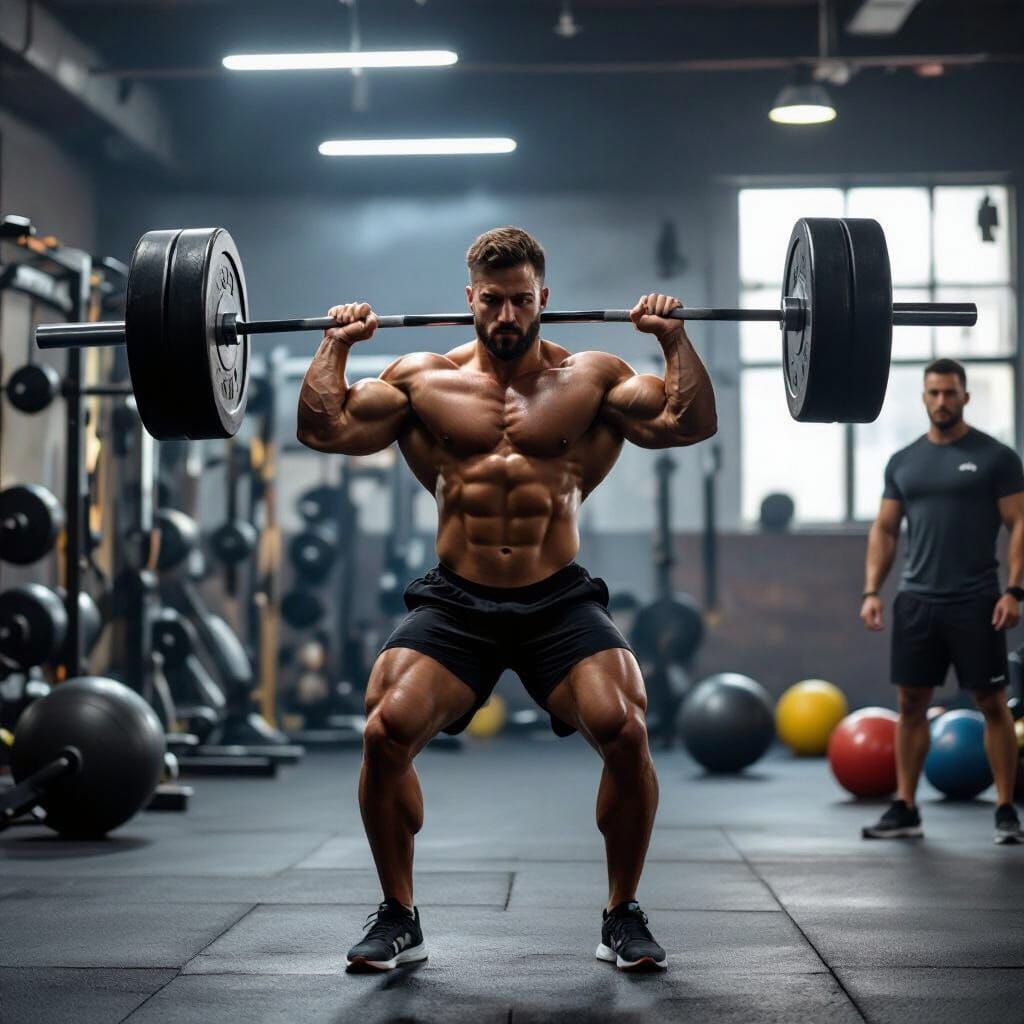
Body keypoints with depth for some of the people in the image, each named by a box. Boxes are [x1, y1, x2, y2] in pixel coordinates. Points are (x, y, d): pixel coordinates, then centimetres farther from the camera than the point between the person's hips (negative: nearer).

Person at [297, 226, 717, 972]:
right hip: (455, 602, 1)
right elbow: (323, 429, 3)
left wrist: (675, 338, -6)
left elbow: (691, 423, -3)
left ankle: (624, 917, 2)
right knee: (386, 732, -19)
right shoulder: (424, 380, 8)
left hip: (560, 602, -1)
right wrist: (337, 343, 2)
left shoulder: (592, 377, 5)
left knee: (625, 730, -22)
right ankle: (398, 919, 3)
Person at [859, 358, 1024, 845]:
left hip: (975, 602, -4)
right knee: (911, 704, 6)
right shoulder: (903, 461, 9)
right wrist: (871, 591, 1)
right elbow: (884, 529, 11)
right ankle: (904, 809, 13)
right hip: (916, 601, 4)